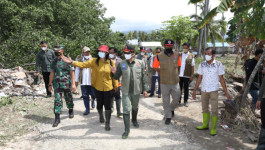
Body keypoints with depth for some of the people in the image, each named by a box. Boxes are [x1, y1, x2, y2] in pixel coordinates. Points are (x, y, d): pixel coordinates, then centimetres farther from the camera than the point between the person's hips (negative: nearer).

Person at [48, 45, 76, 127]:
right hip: (57, 84, 3)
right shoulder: (54, 62, 7)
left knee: (69, 99, 12)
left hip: (67, 83, -3)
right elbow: (52, 73, 12)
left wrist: (73, 84, -15)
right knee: (57, 100, -3)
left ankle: (71, 111, 38)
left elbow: (72, 72, -9)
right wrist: (50, 84, 12)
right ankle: (57, 118, 1)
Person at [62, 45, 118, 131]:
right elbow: (83, 64, -13)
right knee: (99, 104, 18)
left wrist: (115, 86, 6)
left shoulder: (111, 62, -5)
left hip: (108, 88, -1)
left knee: (108, 106, 2)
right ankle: (101, 117, 47)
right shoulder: (94, 61, -6)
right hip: (98, 88, 1)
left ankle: (107, 124, 13)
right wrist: (72, 62, -25)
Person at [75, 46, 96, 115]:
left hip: (92, 80, -1)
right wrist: (76, 80, 6)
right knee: (85, 96, 6)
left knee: (93, 94, 5)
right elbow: (77, 69, 7)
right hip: (83, 81, 2)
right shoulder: (79, 58, 4)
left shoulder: (92, 59, -1)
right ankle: (87, 109, 19)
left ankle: (93, 100, 39)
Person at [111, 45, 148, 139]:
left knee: (135, 107, 23)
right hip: (126, 91, -1)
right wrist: (114, 73, -23)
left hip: (136, 90, 2)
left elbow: (144, 77, 1)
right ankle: (127, 130, 6)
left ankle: (134, 120, 50)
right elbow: (117, 77, 0)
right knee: (126, 110, -3)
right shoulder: (121, 64, -6)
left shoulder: (140, 63, -5)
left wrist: (145, 89, 2)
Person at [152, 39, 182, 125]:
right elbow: (155, 67, 5)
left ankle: (172, 109, 41)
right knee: (166, 101, 8)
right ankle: (168, 117, 23)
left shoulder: (177, 55, 0)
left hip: (175, 82, 2)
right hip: (164, 82, -1)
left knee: (176, 98, 10)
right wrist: (162, 74, 4)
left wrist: (174, 74, 8)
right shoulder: (159, 56, -6)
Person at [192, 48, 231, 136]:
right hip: (204, 90, 3)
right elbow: (199, 78, 6)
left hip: (214, 90, -3)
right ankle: (205, 125, 29)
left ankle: (213, 128, 11)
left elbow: (221, 79, -2)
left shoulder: (218, 65, -6)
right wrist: (195, 90, 5)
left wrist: (226, 92, -4)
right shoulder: (202, 65, 1)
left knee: (214, 109, 0)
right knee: (204, 108, 14)